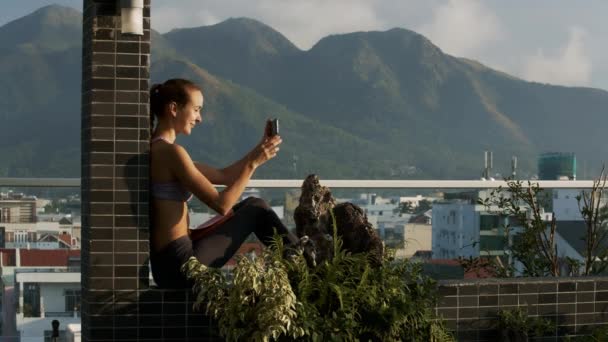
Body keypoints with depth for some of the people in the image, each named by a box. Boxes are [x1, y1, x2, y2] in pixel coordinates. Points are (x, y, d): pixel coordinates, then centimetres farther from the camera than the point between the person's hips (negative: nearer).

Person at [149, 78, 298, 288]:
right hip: (179, 264, -9)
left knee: (252, 205, 17)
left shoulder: (158, 149, 13)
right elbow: (222, 204, -18)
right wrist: (253, 163, -11)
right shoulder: (170, 152, -18)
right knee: (256, 210, 3)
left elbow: (223, 176, 17)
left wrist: (259, 148, 11)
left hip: (169, 260, 9)